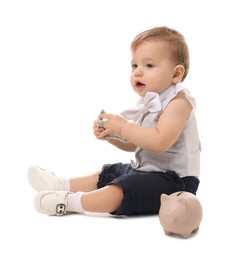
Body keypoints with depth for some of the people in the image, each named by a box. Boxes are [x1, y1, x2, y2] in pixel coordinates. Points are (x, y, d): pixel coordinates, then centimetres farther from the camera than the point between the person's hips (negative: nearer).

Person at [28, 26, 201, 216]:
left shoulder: (178, 102, -18)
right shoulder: (147, 102, 11)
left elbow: (160, 141, -34)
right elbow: (133, 145, 18)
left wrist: (123, 127, -24)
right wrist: (109, 134, -1)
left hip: (172, 179, -10)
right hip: (147, 169, 10)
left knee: (117, 192, -28)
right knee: (105, 175, 21)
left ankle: (70, 202, -20)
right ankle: (62, 185, 29)